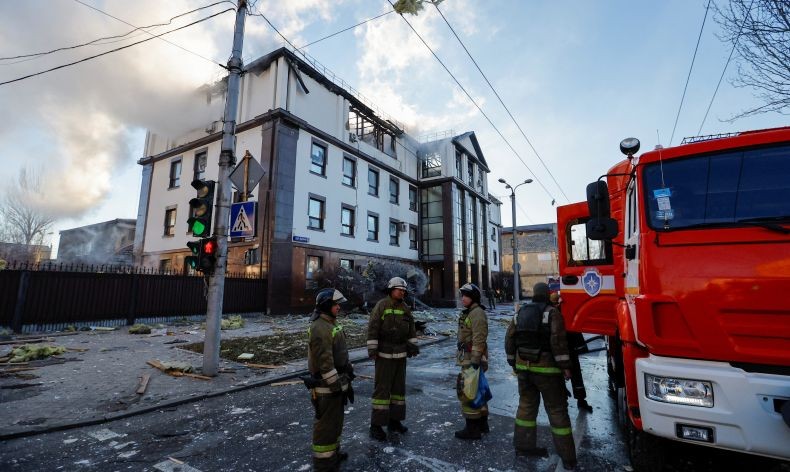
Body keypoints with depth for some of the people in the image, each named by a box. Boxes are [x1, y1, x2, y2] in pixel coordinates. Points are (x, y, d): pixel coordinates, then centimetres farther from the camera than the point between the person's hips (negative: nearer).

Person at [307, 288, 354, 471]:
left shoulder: (331, 323, 9)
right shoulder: (319, 328, -23)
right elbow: (325, 362, -25)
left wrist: (347, 380, 18)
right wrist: (337, 386, -20)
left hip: (337, 382, 10)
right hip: (326, 386, -10)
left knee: (336, 420, 22)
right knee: (326, 423, 4)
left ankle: (333, 453, 39)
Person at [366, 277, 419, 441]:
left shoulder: (405, 307, 6)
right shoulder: (381, 305, -11)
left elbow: (411, 327, 14)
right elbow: (373, 327, -14)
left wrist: (413, 345, 9)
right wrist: (372, 348, -16)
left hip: (401, 354, 6)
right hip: (384, 353, -6)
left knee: (399, 386, 12)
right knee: (382, 387, -3)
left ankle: (394, 420, 26)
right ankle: (376, 425, 7)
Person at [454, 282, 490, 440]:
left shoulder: (477, 313, -17)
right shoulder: (468, 313, 16)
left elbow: (479, 340, -23)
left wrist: (475, 361, -25)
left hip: (472, 359, -10)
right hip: (468, 359, 10)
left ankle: (472, 429, 5)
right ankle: (482, 423, 31)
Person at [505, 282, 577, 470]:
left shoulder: (520, 313, 8)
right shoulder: (552, 313, -7)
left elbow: (509, 339, 9)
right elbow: (558, 340, -18)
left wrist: (514, 362, 17)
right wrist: (565, 366, -12)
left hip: (523, 367, 5)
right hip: (546, 368, -5)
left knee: (526, 405, 16)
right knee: (557, 410, 5)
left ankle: (523, 445, 24)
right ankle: (567, 457, 11)